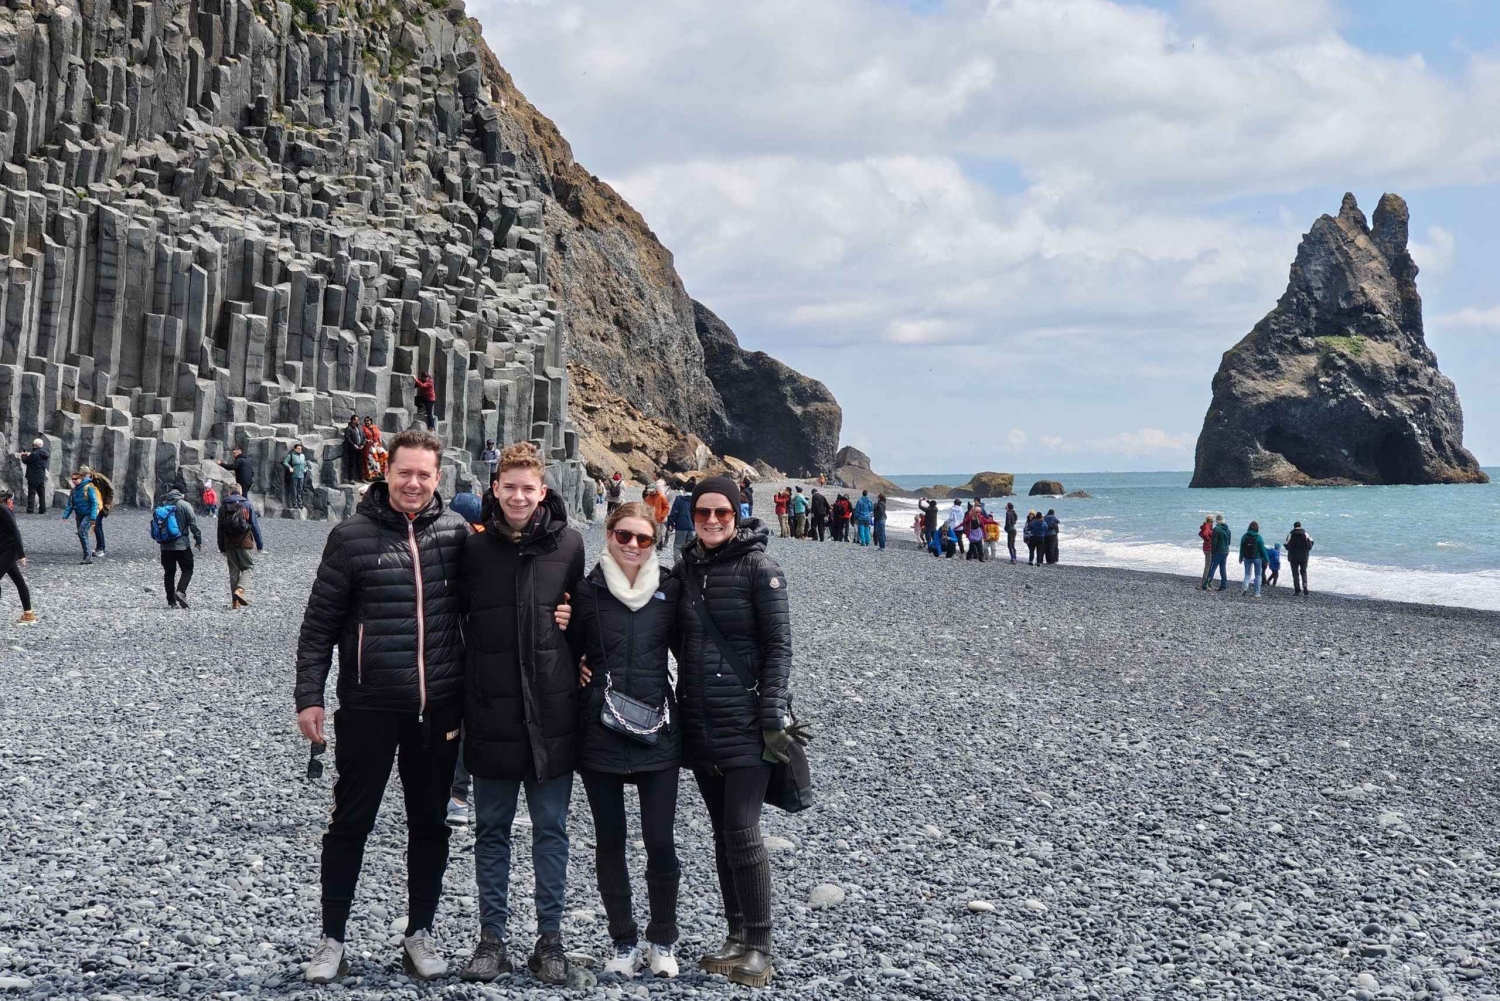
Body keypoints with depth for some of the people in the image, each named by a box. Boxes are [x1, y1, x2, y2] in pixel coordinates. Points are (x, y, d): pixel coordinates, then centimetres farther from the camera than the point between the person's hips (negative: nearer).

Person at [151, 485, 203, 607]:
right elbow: (193, 524, -7)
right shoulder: (184, 505, -6)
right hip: (181, 544, -4)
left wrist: (158, 541, 24)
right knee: (187, 570, 4)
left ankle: (171, 601, 7)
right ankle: (181, 591, -18)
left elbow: (154, 524, 14)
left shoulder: (159, 506, 9)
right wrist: (198, 540, 1)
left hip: (165, 546, 4)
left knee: (169, 572, 9)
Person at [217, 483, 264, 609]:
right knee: (247, 567, 5)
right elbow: (255, 526, -1)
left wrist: (222, 548, 14)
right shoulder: (247, 505, 1)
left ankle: (235, 601, 7)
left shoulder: (223, 507, 8)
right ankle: (240, 589, -21)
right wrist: (260, 544, 3)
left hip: (229, 544, 3)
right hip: (244, 543, -3)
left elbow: (220, 529, 8)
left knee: (234, 571, 9)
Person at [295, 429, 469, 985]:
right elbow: (320, 623, -2)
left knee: (430, 824, 12)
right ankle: (332, 940, 19)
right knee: (350, 823, 6)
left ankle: (420, 933, 26)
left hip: (439, 708, 3)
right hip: (368, 708, -2)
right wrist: (309, 696, -7)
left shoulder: (455, 531, 1)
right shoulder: (352, 535, -6)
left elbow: (473, 610, 12)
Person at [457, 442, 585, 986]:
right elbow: (457, 621, 7)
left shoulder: (568, 544, -3)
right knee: (491, 830, 10)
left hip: (551, 711, -1)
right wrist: (459, 702, 4)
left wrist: (578, 662, 1)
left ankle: (550, 937, 19)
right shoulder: (475, 548, -1)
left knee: (551, 829, 9)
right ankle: (491, 937, 21)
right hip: (492, 712, 1)